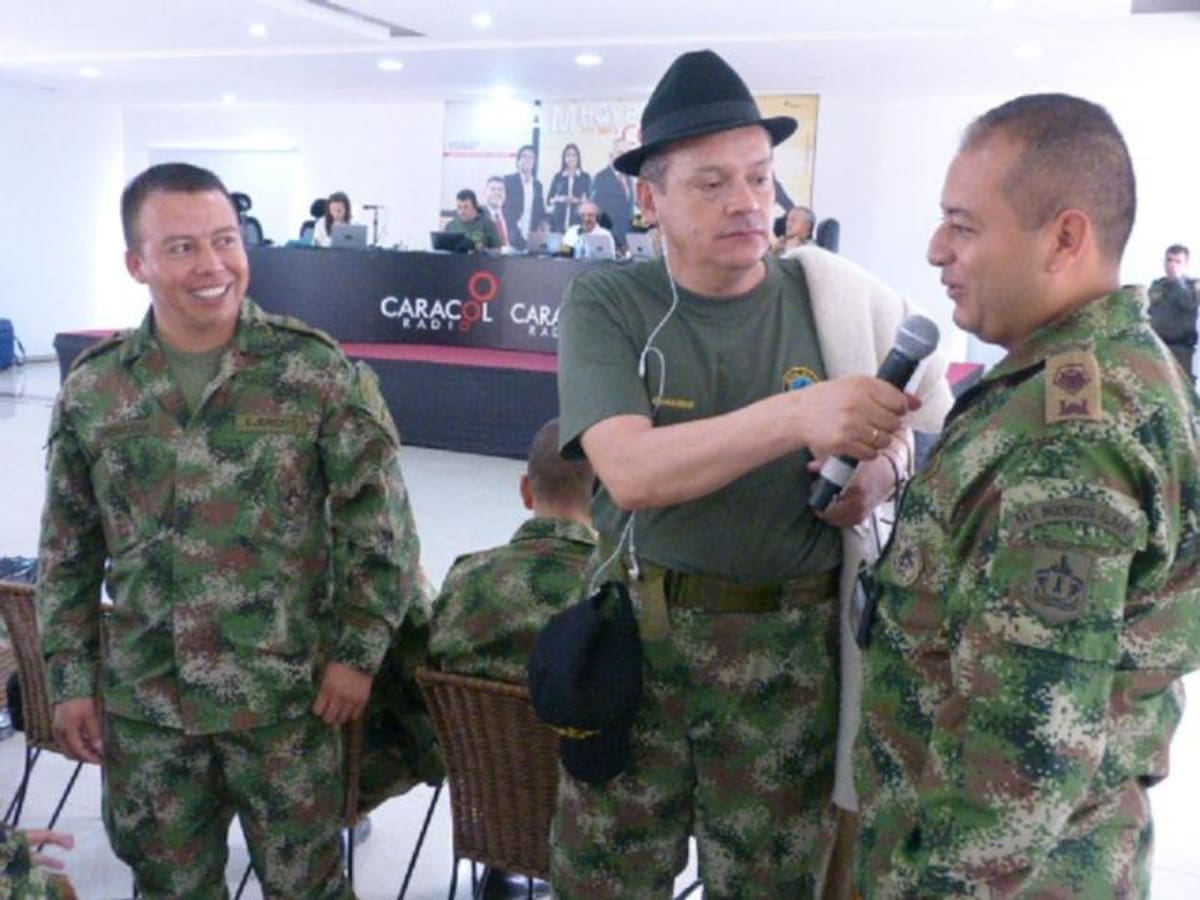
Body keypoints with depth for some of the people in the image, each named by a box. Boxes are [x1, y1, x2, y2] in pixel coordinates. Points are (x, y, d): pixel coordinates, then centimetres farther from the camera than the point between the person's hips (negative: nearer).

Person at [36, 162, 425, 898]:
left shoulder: (318, 370, -9)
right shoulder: (91, 390, 0)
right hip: (143, 703, 3)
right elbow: (68, 552, 8)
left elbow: (381, 522, -5)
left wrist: (359, 652, -7)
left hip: (286, 695, -2)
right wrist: (70, 676, 6)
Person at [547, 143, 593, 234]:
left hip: (577, 221, -1)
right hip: (558, 220, 1)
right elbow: (549, 200, 10)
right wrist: (560, 199, -10)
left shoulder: (585, 177, 7)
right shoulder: (558, 177, 10)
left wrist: (577, 200, -13)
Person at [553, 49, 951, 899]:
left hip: (790, 649, 1)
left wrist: (886, 467, -12)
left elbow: (933, 418, 12)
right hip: (636, 635, 0)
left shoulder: (837, 297, -2)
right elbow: (631, 470, -22)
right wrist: (797, 416, -34)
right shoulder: (607, 303, -7)